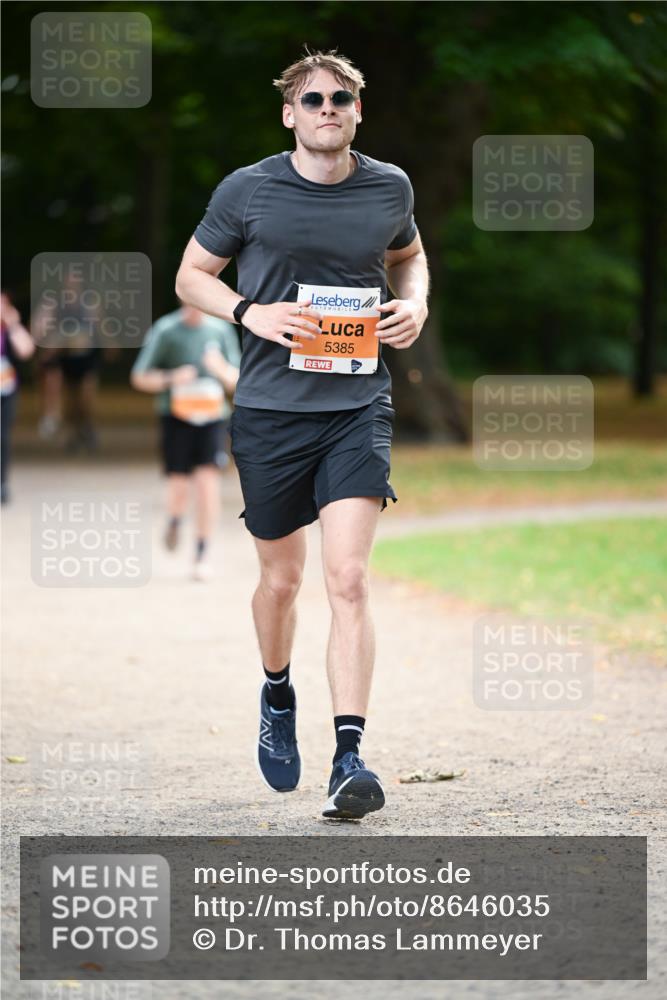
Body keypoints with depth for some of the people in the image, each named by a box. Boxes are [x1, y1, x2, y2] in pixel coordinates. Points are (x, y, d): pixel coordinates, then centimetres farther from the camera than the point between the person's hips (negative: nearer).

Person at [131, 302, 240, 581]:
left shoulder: (221, 329, 4)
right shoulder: (165, 330, -4)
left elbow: (237, 382, 10)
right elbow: (140, 377, -1)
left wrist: (221, 369, -13)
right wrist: (171, 379, -18)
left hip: (212, 414, 1)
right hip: (176, 414, -1)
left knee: (207, 479, -11)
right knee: (179, 486, -5)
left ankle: (202, 554, -1)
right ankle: (175, 519, 33)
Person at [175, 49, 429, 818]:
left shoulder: (389, 188, 4)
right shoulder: (247, 191, -2)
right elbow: (191, 275, 8)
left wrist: (415, 303, 3)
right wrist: (250, 312, -11)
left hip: (358, 407, 0)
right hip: (270, 408, 0)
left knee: (348, 579, -14)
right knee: (281, 577, 12)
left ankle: (348, 758, -18)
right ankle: (277, 695, 44)